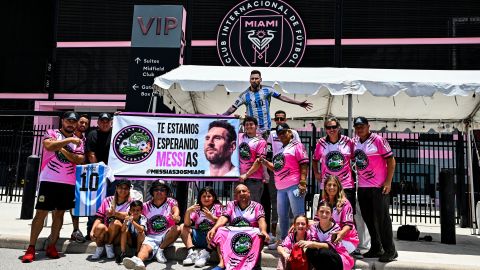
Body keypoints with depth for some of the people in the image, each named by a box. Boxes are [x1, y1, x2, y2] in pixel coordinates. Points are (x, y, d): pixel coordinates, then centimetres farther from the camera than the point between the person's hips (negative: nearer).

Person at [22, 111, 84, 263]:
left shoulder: (78, 141, 12)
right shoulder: (51, 133, 2)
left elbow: (80, 160, -3)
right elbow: (49, 146, -20)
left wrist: (62, 149, -11)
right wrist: (69, 140, -20)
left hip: (68, 183, 4)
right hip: (49, 180, -4)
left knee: (60, 213, 8)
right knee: (41, 213, -4)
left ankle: (52, 246, 16)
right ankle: (31, 248, 3)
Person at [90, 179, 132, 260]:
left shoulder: (130, 203, 4)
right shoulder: (108, 200, 10)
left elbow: (128, 215, -18)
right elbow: (99, 217, 2)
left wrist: (115, 213, -35)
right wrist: (92, 231, -13)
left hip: (118, 236, -1)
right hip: (105, 234, 1)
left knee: (116, 222, -32)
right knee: (100, 227, -31)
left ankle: (109, 246, -8)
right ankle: (99, 247, -4)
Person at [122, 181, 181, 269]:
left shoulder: (171, 202, 4)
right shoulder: (146, 206, 11)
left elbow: (175, 209, -18)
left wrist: (175, 216, -44)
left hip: (167, 236, 0)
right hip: (151, 237, 0)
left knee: (177, 229, -30)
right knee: (145, 247, -31)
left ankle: (160, 250, -17)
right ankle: (138, 261, -64)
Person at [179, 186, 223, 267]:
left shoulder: (217, 207, 0)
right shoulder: (197, 209, 7)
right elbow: (187, 224, -5)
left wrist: (211, 217, -28)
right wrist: (188, 212, -22)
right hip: (198, 237, 4)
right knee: (183, 227, -8)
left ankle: (206, 254, -28)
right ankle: (192, 253, -19)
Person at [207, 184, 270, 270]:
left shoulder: (257, 206, 8)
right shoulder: (231, 205, 14)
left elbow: (261, 220, -8)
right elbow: (224, 218, -1)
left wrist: (263, 231, -31)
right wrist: (214, 228, -22)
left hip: (251, 235, -2)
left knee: (258, 235, -33)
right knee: (219, 232, -25)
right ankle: (222, 263, -35)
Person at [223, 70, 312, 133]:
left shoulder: (267, 90, 0)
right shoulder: (245, 95, -1)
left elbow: (282, 97, 5)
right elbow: (233, 108, -1)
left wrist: (299, 103, 3)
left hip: (266, 129, 1)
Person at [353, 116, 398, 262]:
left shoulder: (377, 140, -9)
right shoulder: (354, 141, 8)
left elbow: (391, 160, -10)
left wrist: (388, 181, -15)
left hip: (379, 186, -6)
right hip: (362, 186, 7)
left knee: (382, 218, -3)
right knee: (368, 218, 13)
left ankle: (390, 250, 9)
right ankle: (376, 248, 26)